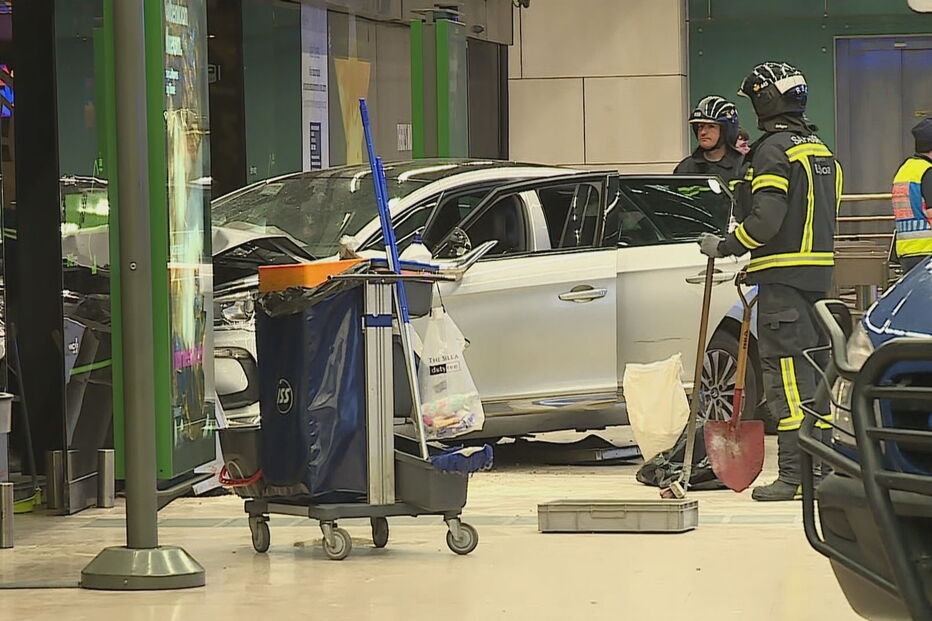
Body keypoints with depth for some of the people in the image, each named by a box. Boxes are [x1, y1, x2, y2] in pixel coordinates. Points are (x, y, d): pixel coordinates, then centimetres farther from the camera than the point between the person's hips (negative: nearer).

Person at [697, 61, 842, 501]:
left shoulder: (773, 151, -12)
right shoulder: (821, 150, 16)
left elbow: (766, 219, -20)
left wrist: (725, 246, -7)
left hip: (783, 277, -9)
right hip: (818, 273, 9)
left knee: (785, 371, -8)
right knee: (812, 371, 12)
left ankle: (794, 475, -11)